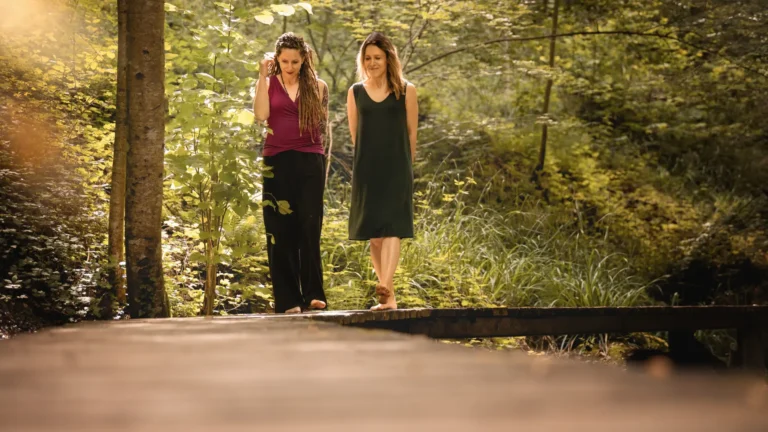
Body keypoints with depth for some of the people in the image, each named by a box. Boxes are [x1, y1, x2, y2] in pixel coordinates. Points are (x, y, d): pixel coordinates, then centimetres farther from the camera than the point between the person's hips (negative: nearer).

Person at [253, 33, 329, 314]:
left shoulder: (317, 86, 9)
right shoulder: (269, 84, 8)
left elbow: (323, 126, 12)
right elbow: (260, 114, -10)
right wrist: (262, 76, -7)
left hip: (309, 162, 0)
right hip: (277, 161, 1)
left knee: (309, 229, -6)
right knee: (281, 232, 0)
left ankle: (312, 295, -4)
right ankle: (288, 300, 2)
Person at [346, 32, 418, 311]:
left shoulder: (405, 91, 3)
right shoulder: (355, 92, 8)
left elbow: (411, 133, 6)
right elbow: (354, 134, 13)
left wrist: (403, 164, 8)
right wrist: (369, 160, 12)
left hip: (396, 169, -2)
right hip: (366, 170, 3)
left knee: (391, 228, -14)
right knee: (373, 232, 3)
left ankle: (385, 289, -27)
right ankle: (388, 295, 11)